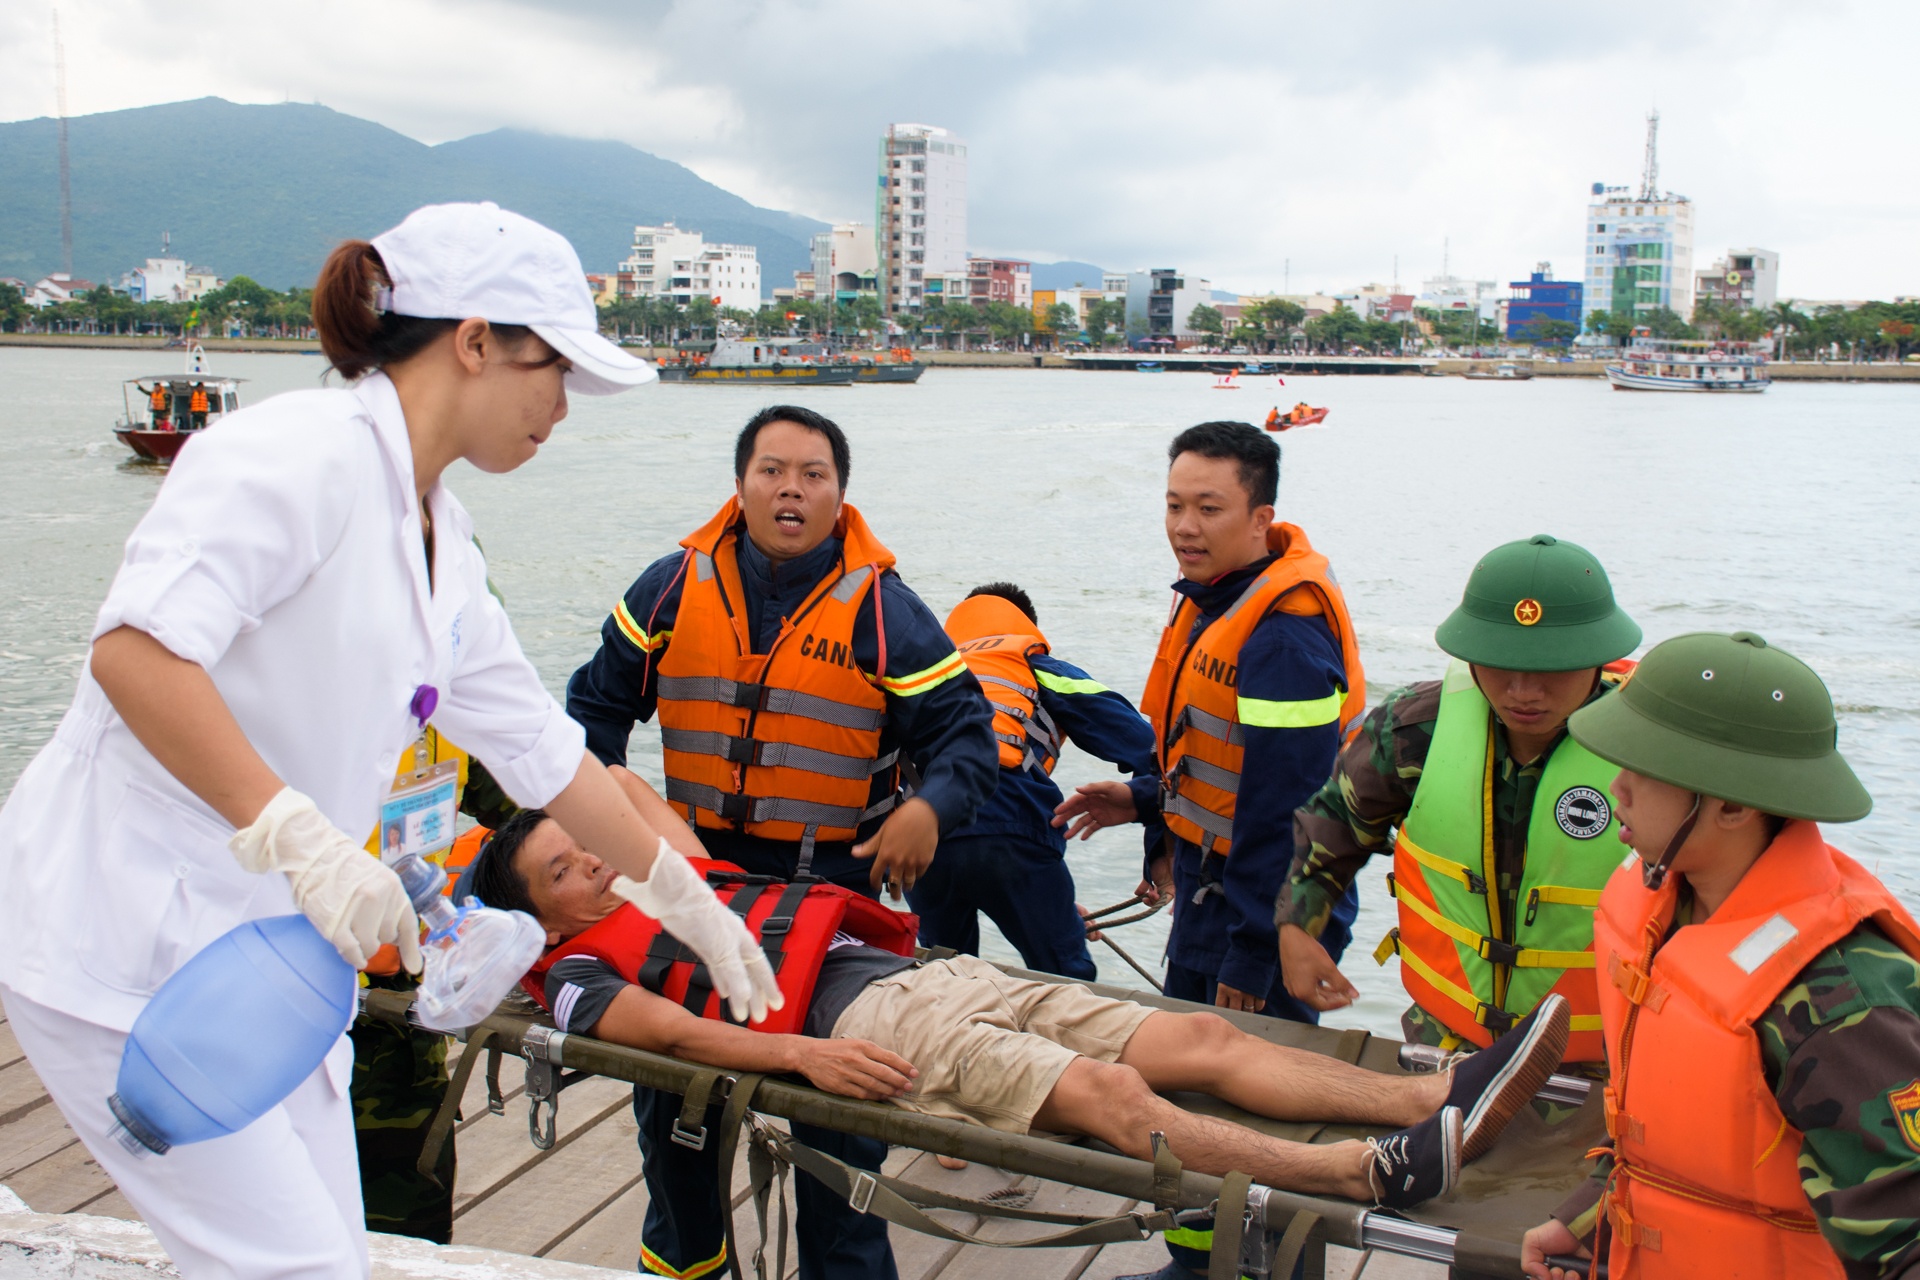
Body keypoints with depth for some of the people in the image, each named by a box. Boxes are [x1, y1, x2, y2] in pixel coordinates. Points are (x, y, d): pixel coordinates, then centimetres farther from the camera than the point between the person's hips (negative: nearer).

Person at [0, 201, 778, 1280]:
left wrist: (692, 902, 23)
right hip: (128, 939, -9)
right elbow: (137, 649, -27)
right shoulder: (303, 452, -15)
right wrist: (303, 839, -32)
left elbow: (544, 748, 19)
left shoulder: (443, 545, 13)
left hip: (273, 950, 9)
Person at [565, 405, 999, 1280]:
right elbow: (598, 699, 13)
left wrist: (929, 807, -22)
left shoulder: (880, 608, -6)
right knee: (669, 1077, 17)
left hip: (834, 887, -3)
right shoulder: (676, 588, 2)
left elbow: (964, 730, -4)